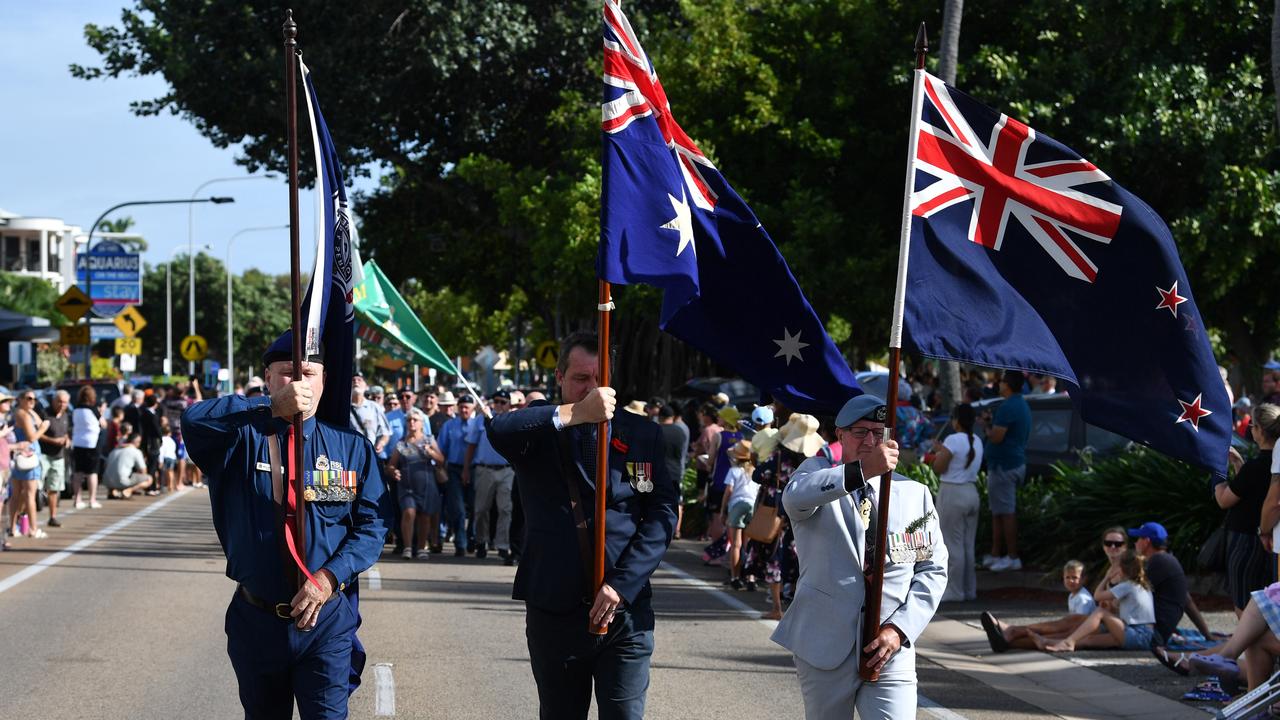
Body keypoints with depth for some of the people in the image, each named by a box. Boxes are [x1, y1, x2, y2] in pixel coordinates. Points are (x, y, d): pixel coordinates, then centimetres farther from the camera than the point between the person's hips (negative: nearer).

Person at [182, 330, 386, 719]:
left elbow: (372, 524, -1)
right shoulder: (242, 438, -3)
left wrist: (330, 576, -16)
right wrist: (272, 407, -22)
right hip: (256, 621, 1)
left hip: (326, 621, -1)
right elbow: (194, 418, -23)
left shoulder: (351, 446, 1)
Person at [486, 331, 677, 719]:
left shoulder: (642, 434, 8)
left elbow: (663, 512, 1)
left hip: (626, 611, 0)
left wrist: (622, 585, -10)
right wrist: (575, 414, -30)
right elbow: (499, 430, -21)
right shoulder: (540, 430, 3)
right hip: (555, 610, 0)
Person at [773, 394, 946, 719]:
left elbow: (934, 569, 10)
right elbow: (794, 497, -22)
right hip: (825, 648, -1)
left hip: (890, 650, 1)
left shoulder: (915, 494, 11)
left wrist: (900, 628, -5)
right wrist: (863, 470, -37)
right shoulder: (818, 473, 3)